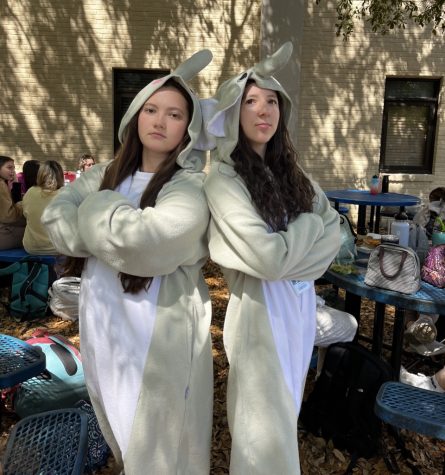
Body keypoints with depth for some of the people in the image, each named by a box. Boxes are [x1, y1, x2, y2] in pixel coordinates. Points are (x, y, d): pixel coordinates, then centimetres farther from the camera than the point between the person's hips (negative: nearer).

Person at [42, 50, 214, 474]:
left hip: (159, 335, -6)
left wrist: (96, 210, -13)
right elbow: (56, 218, -6)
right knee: (122, 431, 28)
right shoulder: (108, 175, 4)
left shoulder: (191, 188, -15)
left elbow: (144, 240, -31)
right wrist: (120, 232, -18)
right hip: (103, 326, 6)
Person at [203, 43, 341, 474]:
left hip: (300, 304, 7)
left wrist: (289, 248, -13)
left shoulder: (290, 173, 5)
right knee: (265, 427, 10)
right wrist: (309, 224, -8)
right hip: (261, 309, -6)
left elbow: (333, 232, 3)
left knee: (285, 412, 24)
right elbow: (269, 258, -24)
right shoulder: (223, 180, -17)